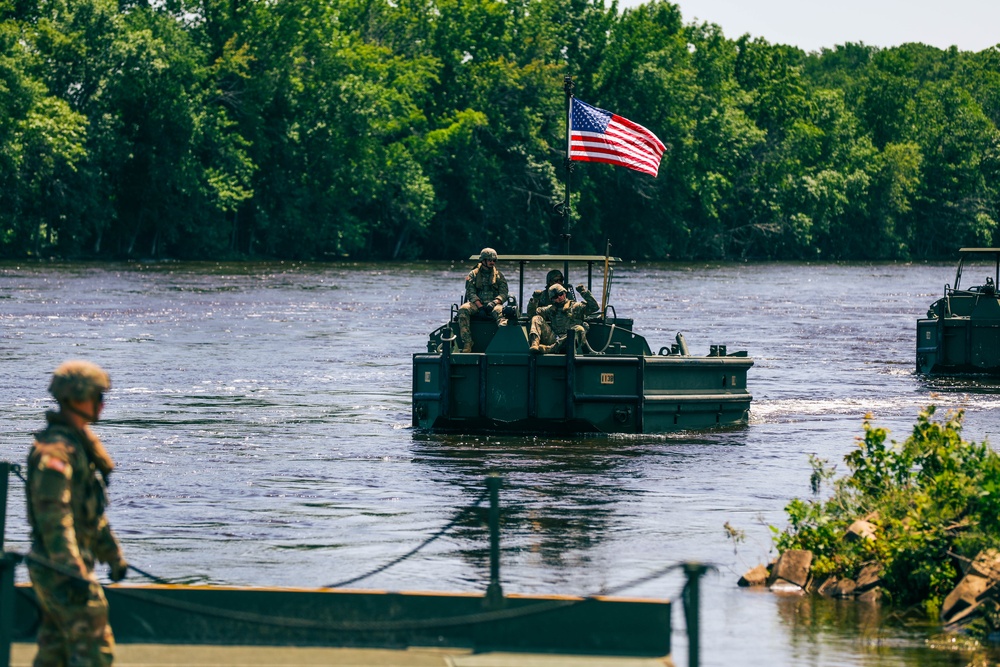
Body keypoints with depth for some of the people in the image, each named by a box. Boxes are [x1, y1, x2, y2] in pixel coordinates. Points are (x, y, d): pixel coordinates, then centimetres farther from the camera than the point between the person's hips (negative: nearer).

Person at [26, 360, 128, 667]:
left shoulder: (79, 443, 16)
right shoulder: (55, 449, -18)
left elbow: (91, 510, 26)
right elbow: (53, 516, -24)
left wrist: (112, 554, 30)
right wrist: (74, 573, -29)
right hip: (60, 568, -10)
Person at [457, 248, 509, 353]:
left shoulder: (498, 275, 14)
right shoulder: (473, 275, 11)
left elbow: (503, 294, 4)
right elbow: (471, 293, 0)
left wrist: (494, 303, -17)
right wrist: (480, 306, -17)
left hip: (494, 304, 0)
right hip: (476, 304, 0)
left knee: (499, 311, -37)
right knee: (463, 310, -31)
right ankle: (467, 343, -34)